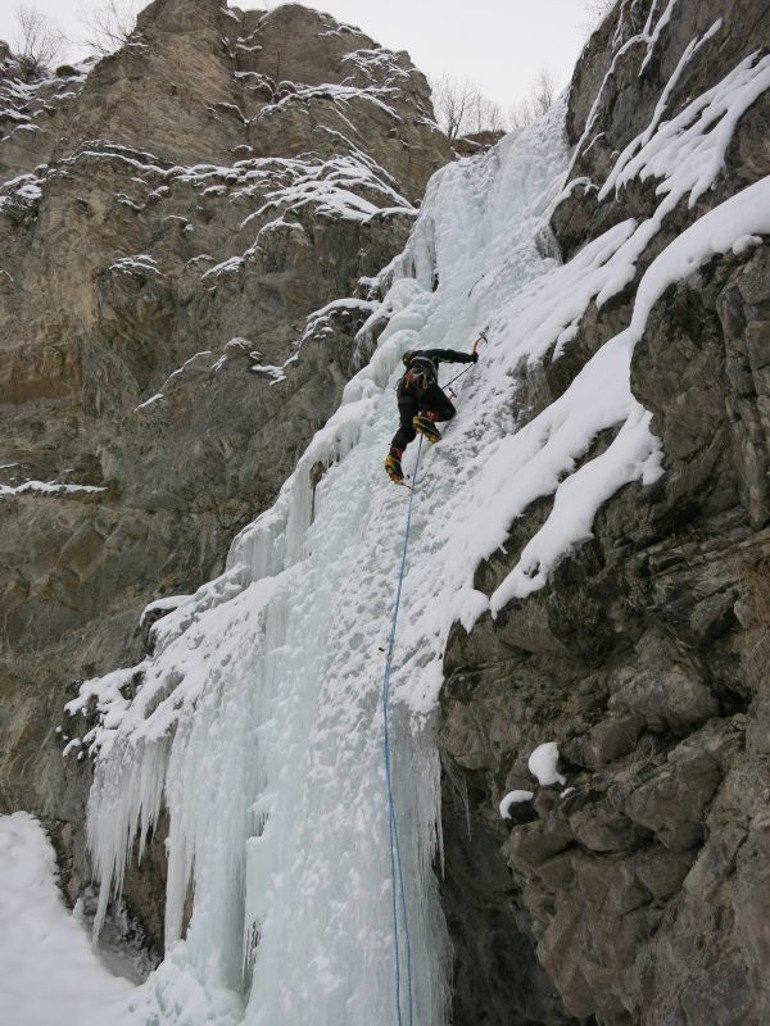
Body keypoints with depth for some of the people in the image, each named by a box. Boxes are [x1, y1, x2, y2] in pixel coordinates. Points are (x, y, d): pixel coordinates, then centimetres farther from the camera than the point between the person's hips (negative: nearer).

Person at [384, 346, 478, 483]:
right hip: (422, 383, -5)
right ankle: (426, 418, -29)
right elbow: (450, 355, 23)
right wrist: (470, 357, 36)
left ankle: (394, 455, -24)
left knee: (407, 429, 3)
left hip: (403, 388, 5)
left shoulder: (410, 366, 44)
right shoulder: (429, 354, 32)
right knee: (448, 410, 2)